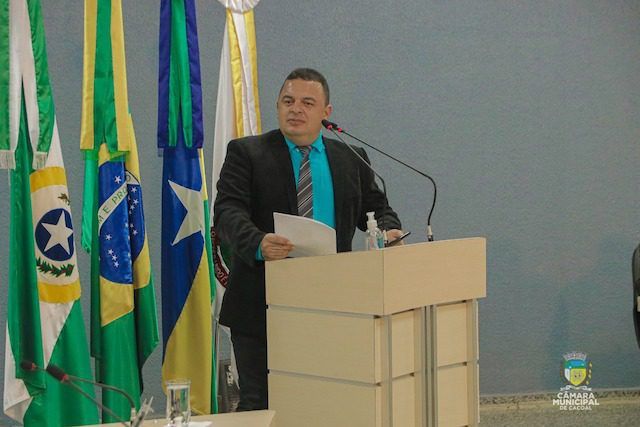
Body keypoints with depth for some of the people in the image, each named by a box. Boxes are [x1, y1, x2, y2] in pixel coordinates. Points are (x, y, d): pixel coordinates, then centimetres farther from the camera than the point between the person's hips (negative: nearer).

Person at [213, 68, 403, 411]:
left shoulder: (351, 159, 11)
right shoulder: (246, 153, 0)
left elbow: (375, 207, 17)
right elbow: (227, 212, -12)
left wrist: (388, 229, -7)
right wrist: (258, 244, -32)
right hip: (262, 307, -3)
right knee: (259, 405, 2)